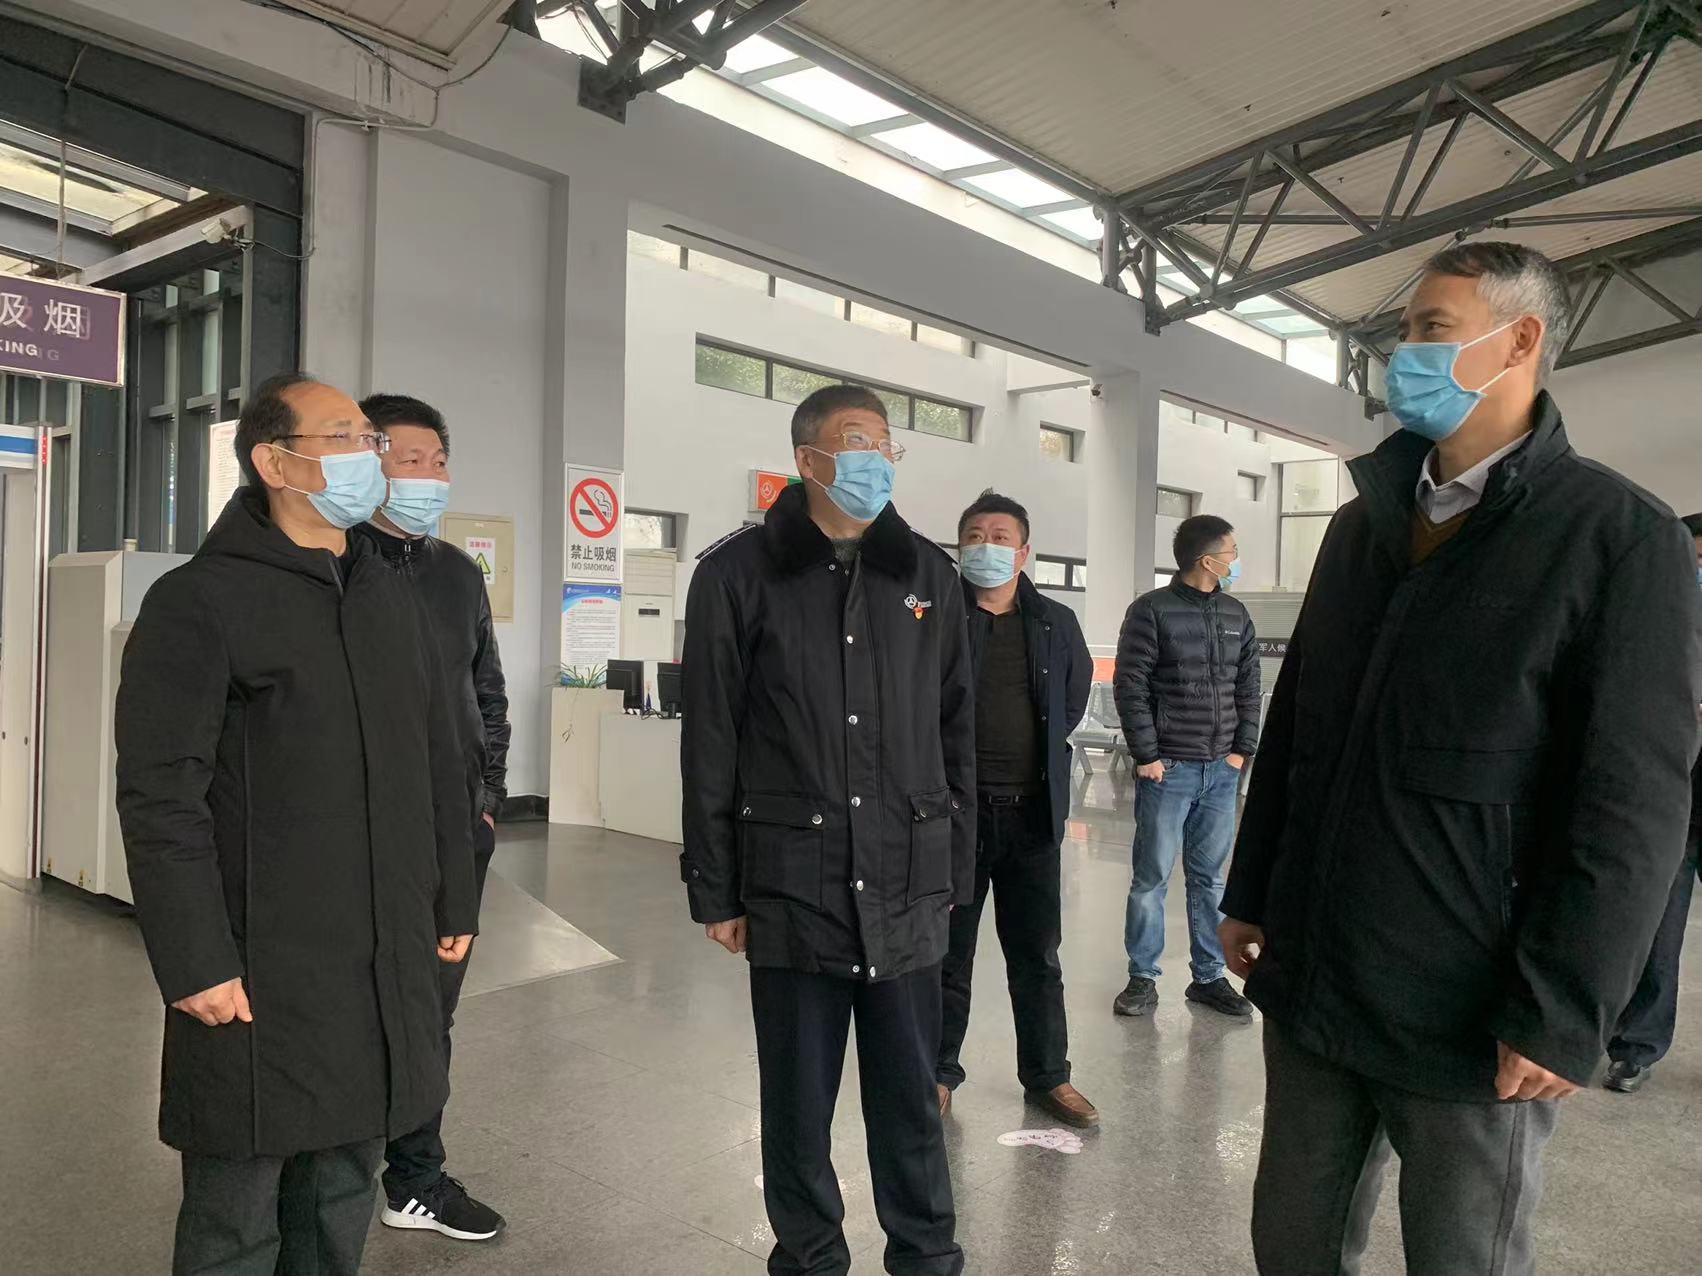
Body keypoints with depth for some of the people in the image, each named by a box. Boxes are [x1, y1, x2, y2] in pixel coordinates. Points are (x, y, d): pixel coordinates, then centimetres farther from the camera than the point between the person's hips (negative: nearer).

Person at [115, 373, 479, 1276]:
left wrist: (454, 902, 15)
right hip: (259, 973, -6)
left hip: (385, 966, 6)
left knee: (343, 1201, 17)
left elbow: (438, 767, 15)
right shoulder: (200, 602, -9)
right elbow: (160, 797, -14)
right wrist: (195, 962, -16)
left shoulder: (388, 595, 12)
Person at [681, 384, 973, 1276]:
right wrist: (715, 889, -1)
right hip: (791, 887, -2)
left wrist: (954, 873, 8)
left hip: (906, 887, 2)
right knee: (797, 1102, 12)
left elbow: (956, 736, 10)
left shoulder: (929, 575, 8)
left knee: (911, 1098, 12)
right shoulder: (738, 573, -1)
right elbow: (710, 745, -1)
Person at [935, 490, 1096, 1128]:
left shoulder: (1056, 623, 7)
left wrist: (1040, 748, 13)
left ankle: (1047, 1076, 27)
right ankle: (939, 1071, 25)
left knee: (1037, 955, 13)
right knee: (947, 952, 10)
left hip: (1032, 812, 3)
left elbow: (1077, 693, 20)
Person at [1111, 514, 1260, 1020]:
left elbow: (1249, 689, 14)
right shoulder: (1152, 611, -7)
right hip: (1168, 769, -5)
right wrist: (1146, 756, -11)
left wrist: (1242, 751, 6)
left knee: (1209, 878, 12)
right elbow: (1130, 687, -9)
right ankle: (1143, 978, 14)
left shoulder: (1236, 616, 10)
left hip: (1222, 771, 5)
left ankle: (1209, 977, 22)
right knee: (1151, 877, 3)